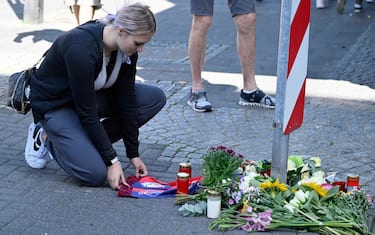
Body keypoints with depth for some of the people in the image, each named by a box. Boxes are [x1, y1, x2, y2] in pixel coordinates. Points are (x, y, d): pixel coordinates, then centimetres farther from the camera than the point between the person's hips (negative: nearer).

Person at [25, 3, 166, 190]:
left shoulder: (126, 49, -14)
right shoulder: (81, 48, -35)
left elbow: (126, 99, -8)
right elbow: (87, 112, -30)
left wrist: (133, 154, -8)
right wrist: (112, 160, -26)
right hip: (54, 104, -8)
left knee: (155, 98, -8)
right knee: (96, 173, -24)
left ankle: (85, 143, 1)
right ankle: (47, 137, 3)